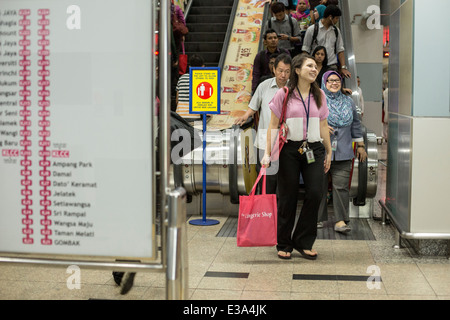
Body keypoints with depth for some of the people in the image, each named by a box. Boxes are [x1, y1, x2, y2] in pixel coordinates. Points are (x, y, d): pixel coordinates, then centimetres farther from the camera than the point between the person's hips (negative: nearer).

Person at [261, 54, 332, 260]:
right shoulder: (284, 94, -1)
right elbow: (273, 125, -1)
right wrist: (267, 153, -7)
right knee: (287, 197, 2)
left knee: (315, 193, -6)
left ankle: (303, 242, 10)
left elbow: (323, 126, 16)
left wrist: (329, 152, 16)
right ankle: (284, 245, 17)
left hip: (313, 150, 3)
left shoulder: (319, 95, 11)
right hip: (289, 149, -3)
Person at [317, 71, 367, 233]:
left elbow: (355, 125, 21)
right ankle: (318, 218, 15)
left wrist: (360, 146, 20)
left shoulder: (348, 102, 16)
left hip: (343, 153, 2)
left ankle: (341, 221, -2)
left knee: (341, 186, -5)